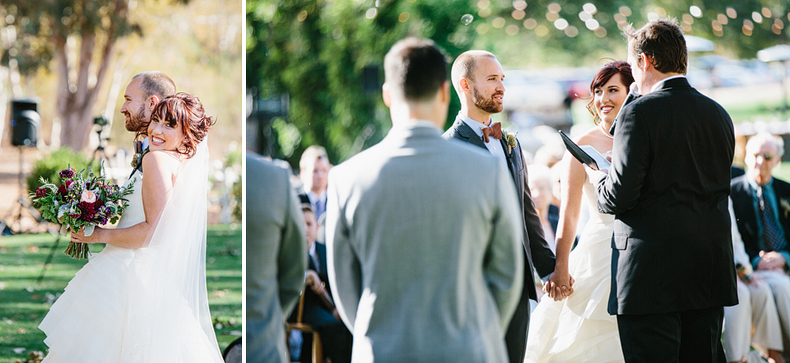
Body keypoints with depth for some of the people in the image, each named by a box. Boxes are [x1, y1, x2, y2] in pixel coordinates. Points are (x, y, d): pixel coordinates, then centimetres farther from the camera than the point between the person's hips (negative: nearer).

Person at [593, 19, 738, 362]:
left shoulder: (640, 113, -11)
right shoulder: (719, 114, 10)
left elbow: (620, 197, -16)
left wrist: (599, 179, 8)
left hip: (652, 275, -7)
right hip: (710, 276, 7)